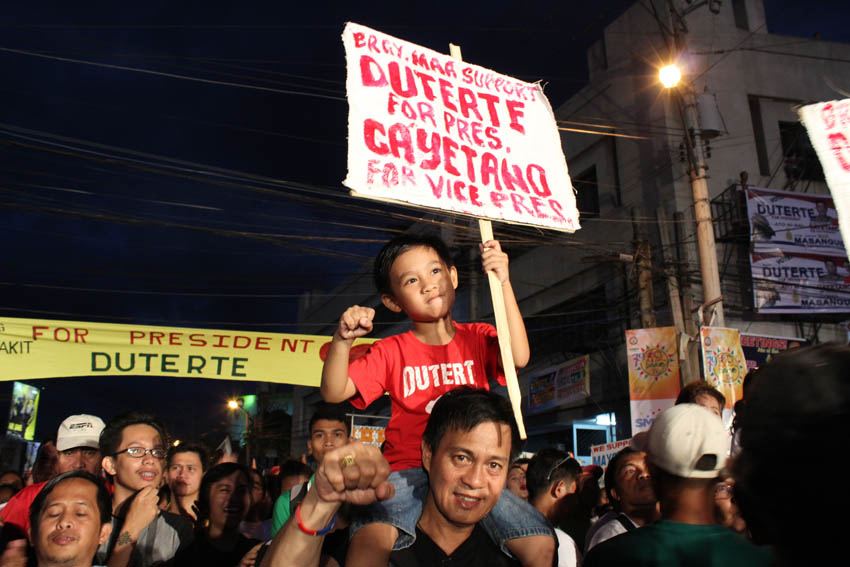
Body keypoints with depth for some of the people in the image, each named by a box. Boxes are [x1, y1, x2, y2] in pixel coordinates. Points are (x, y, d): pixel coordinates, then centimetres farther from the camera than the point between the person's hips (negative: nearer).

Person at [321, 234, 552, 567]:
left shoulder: (478, 337, 10)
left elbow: (519, 357, -11)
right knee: (370, 540, -32)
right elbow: (333, 392, -1)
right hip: (410, 472, -1)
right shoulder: (391, 351, 7)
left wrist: (503, 283, -15)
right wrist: (343, 340, -20)